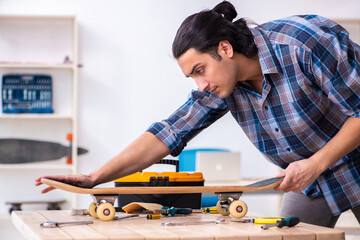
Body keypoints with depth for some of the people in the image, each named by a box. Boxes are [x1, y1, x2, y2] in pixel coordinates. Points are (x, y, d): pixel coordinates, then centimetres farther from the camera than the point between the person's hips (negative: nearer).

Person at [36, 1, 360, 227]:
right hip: (308, 178, 5)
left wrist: (317, 162, -28)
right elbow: (167, 134, -14)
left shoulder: (305, 43, -29)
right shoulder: (218, 88, -11)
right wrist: (95, 178, -20)